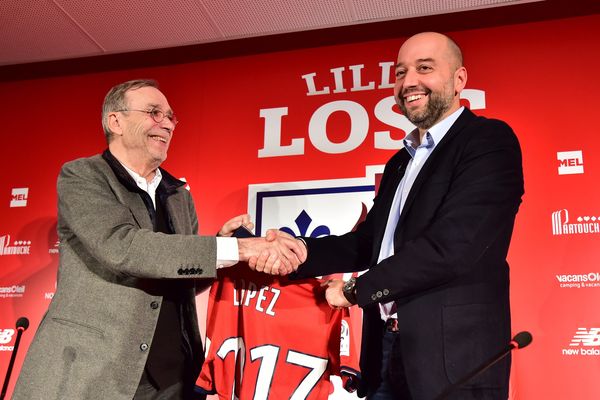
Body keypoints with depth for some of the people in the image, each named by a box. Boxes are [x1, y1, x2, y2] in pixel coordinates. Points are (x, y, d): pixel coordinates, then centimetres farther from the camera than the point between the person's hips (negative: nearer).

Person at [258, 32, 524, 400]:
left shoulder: (489, 141, -9)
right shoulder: (400, 162, 17)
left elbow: (450, 247, -20)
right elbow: (369, 243, 15)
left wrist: (357, 289, -9)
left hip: (453, 358, -7)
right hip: (386, 353, 8)